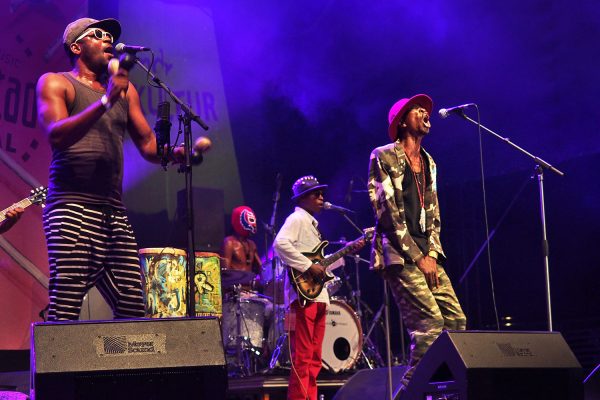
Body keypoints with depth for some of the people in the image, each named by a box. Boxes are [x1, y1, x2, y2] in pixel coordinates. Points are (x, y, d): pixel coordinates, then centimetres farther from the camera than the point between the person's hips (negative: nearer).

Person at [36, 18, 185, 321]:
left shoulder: (125, 89, 23)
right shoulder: (55, 83, 7)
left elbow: (148, 146, 22)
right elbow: (57, 135, -11)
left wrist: (177, 153, 0)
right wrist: (106, 100, -20)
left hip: (115, 213, 6)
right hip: (71, 207, -6)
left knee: (133, 308, -2)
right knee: (64, 309, -15)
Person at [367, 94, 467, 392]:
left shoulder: (429, 163, 19)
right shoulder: (383, 157, -3)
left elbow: (433, 214, 18)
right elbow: (386, 211, -9)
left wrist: (432, 253, 2)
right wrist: (417, 256, -11)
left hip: (427, 254, 7)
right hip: (398, 253, -7)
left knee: (456, 320, -2)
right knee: (430, 322, -17)